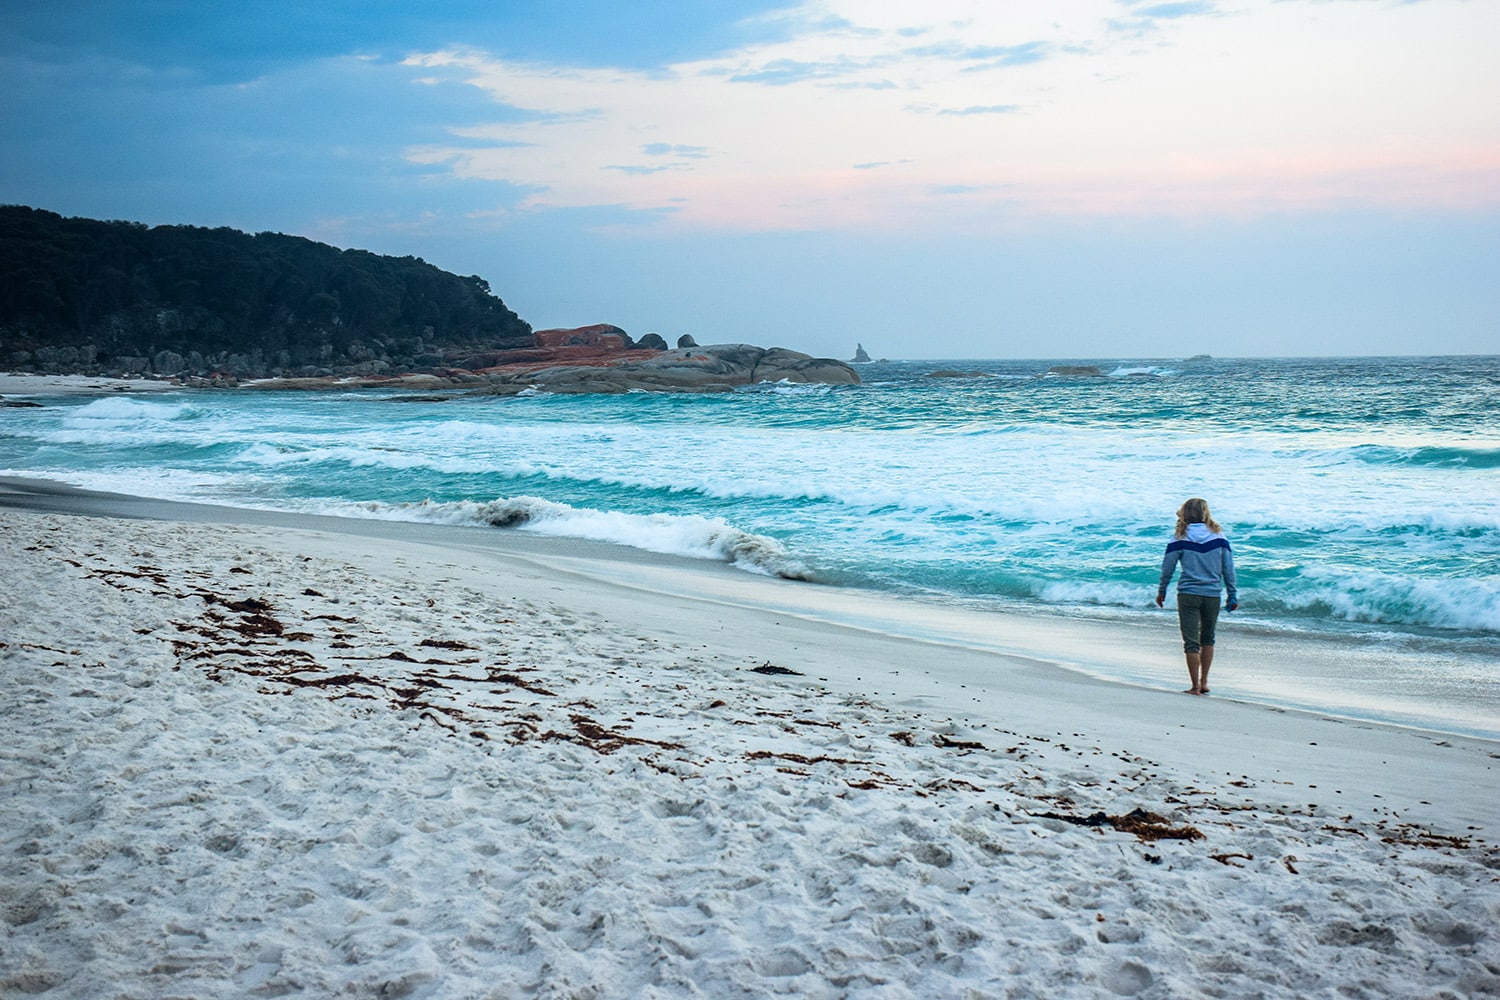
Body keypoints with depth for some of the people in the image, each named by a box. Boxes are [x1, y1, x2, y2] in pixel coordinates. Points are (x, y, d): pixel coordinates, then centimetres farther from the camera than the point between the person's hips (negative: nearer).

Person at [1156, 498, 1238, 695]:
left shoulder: (1180, 538, -4)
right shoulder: (1219, 537, 1)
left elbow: (1167, 568, 1)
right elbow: (1228, 569, 4)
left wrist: (1161, 592, 14)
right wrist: (1233, 595, 12)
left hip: (1188, 595, -2)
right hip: (1212, 595, 2)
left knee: (1191, 642, 2)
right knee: (1208, 639, 19)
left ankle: (1195, 686, 2)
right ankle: (1204, 682, 21)